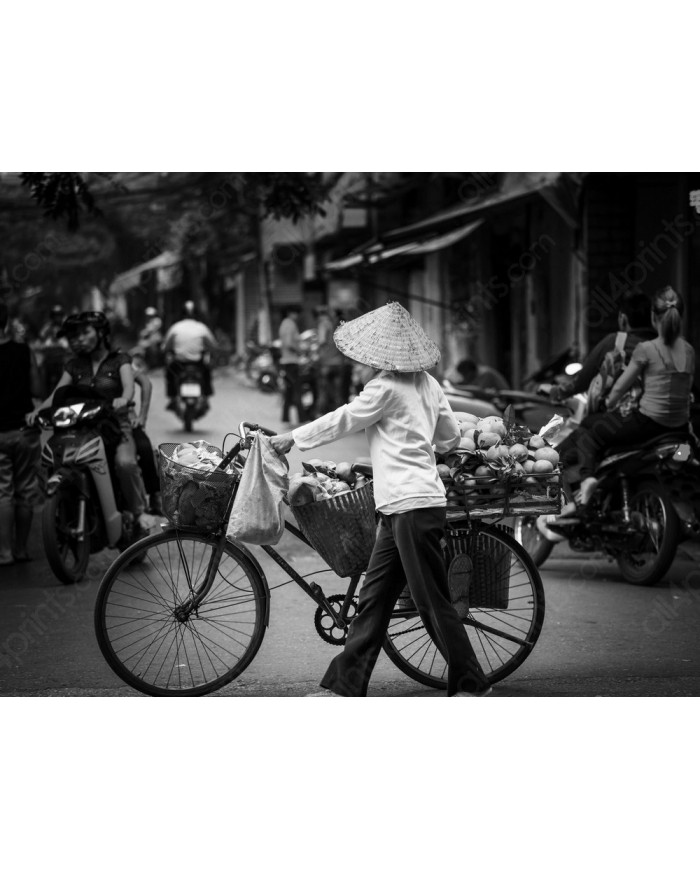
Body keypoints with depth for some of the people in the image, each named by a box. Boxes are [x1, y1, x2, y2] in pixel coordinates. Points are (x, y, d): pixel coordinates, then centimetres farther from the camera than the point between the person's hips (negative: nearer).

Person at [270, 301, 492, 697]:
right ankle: (345, 686, 11)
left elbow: (341, 421, -4)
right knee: (373, 599, 9)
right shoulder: (427, 383, 13)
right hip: (404, 505, 9)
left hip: (412, 506, -9)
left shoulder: (387, 387, -12)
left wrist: (291, 438, 7)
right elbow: (452, 435, 21)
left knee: (433, 602, -2)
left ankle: (471, 683, 6)